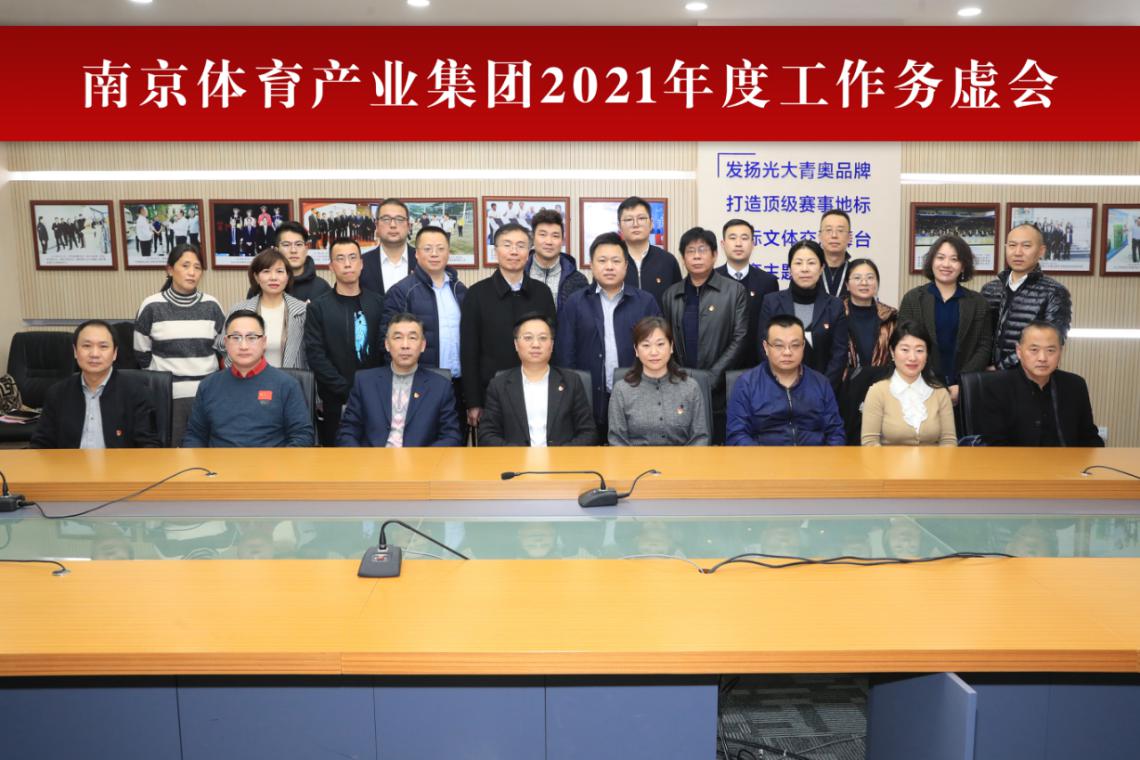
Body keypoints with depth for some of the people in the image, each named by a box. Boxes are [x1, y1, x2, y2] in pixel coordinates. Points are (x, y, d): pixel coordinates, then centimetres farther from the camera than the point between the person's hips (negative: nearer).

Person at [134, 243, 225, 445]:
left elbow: (221, 347, 12)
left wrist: (208, 373, 6)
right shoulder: (152, 306, -1)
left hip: (207, 393, 2)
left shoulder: (211, 305, 4)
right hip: (168, 394, -2)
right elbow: (142, 353, 6)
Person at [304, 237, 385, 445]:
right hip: (336, 401, -1)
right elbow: (315, 356, -7)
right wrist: (346, 389, -13)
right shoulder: (318, 307, 0)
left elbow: (385, 349, 5)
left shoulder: (379, 303, 7)